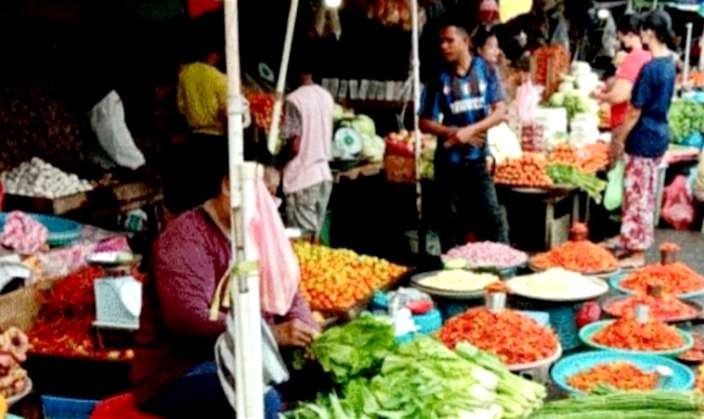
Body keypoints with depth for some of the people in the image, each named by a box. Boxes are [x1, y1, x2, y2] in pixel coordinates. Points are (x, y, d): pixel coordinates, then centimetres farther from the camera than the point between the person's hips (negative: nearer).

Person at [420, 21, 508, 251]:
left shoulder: (485, 69, -2)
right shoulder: (439, 78, -2)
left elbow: (500, 112, -5)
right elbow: (425, 123, 0)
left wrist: (470, 130, -17)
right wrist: (454, 132, -16)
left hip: (478, 159, 0)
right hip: (449, 161, 0)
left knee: (493, 218, -1)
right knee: (452, 222, 9)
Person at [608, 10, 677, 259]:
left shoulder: (650, 68, -21)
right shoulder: (669, 64, 7)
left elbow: (635, 110, -18)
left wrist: (619, 140, -10)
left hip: (643, 140, -9)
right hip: (659, 136, 9)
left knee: (636, 195, 0)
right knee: (645, 195, 16)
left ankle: (636, 251, 7)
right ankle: (636, 244, 25)